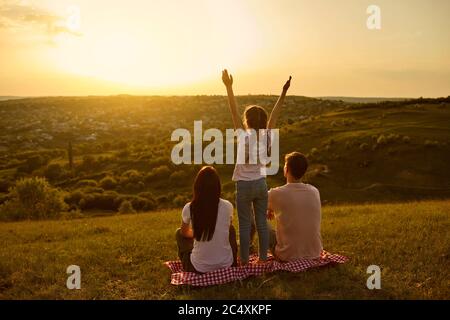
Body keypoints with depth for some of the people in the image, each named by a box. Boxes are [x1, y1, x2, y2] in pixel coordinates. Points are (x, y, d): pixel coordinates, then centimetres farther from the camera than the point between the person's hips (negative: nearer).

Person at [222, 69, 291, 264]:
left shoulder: (244, 136, -15)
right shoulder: (267, 138, -5)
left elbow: (234, 112, -16)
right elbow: (274, 115, 0)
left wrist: (229, 87, -15)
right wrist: (283, 93, 2)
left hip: (244, 185, -4)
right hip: (261, 184, 4)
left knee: (244, 225, 6)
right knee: (262, 222, 13)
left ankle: (244, 260, 14)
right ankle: (263, 257, 21)